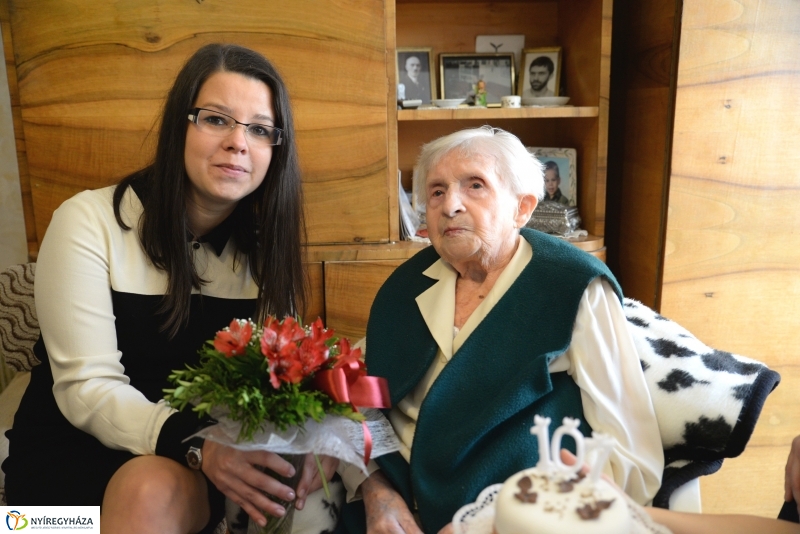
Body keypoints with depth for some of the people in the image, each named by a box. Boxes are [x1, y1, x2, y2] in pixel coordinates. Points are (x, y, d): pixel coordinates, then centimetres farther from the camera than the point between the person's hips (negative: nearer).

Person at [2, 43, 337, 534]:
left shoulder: (263, 245, 1)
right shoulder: (90, 222, -11)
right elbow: (86, 387, -16)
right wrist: (196, 445, -33)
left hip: (209, 453, 2)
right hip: (78, 448, -1)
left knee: (154, 490, -30)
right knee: (147, 489, -32)